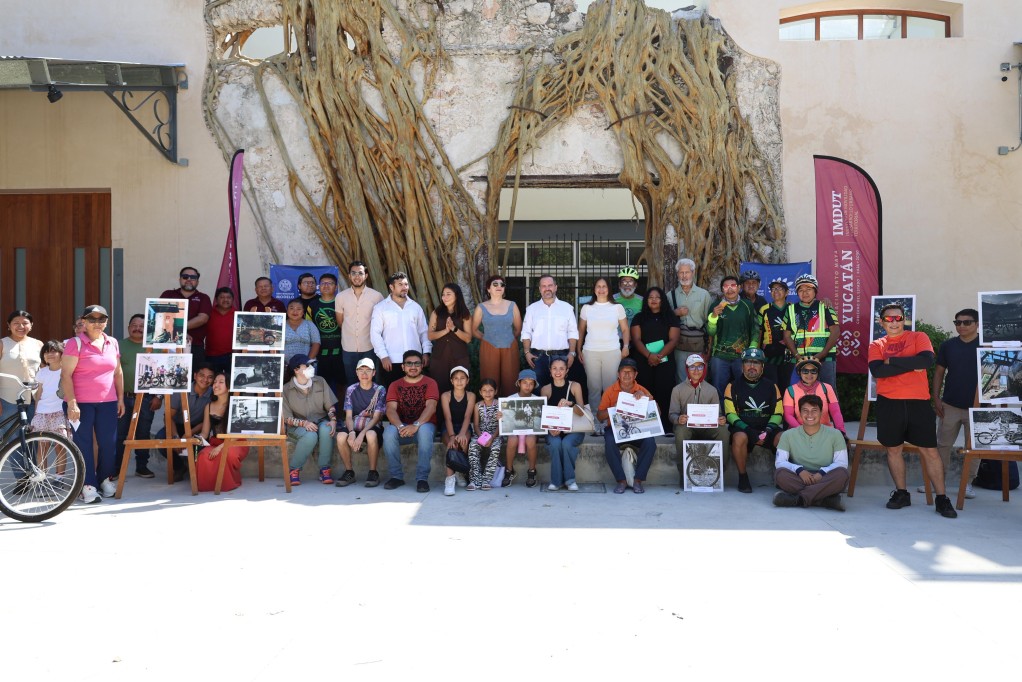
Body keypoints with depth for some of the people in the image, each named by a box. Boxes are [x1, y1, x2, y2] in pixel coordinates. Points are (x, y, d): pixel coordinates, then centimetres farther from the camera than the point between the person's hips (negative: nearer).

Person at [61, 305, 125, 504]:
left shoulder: (112, 343, 10)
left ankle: (105, 478, 24)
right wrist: (71, 402, -15)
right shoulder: (75, 343, -5)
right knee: (84, 444, 0)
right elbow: (66, 375, -9)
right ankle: (88, 485, 6)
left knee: (109, 443, 4)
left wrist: (120, 398, 13)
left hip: (107, 403, 4)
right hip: (81, 403, -4)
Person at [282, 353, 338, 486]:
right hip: (298, 426, -3)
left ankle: (324, 469, -21)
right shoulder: (286, 390, -8)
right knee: (310, 436, -36)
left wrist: (333, 420, -17)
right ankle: (294, 470, -15)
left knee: (326, 429, -33)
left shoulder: (320, 382, 1)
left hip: (320, 421, 3)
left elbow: (330, 405, 3)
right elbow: (287, 419, -7)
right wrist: (304, 423, -24)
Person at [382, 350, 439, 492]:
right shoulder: (395, 385, 7)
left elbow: (431, 407, -15)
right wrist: (400, 426, -27)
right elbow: (391, 409, -7)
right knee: (389, 432, -31)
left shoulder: (430, 383, 1)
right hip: (401, 426, 2)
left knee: (425, 431, -37)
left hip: (423, 424, -2)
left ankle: (422, 478, -29)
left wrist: (416, 425, -31)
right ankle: (396, 476, -16)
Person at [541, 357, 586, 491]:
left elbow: (581, 410, -1)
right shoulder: (545, 390, 8)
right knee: (555, 443, -32)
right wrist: (551, 428, -18)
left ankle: (569, 479, -13)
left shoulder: (574, 386, 5)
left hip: (573, 428, 0)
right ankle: (556, 480, -17)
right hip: (553, 428, 1)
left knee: (567, 443, -32)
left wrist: (570, 403, -24)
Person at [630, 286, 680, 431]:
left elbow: (673, 340, 0)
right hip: (643, 362, 1)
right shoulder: (639, 318, 12)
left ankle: (665, 427, -4)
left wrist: (659, 355, -15)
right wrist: (649, 355, -16)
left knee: (664, 393, -7)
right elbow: (636, 339, 1)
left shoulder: (671, 318, 10)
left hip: (665, 361, 0)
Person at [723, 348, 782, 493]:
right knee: (739, 438, -37)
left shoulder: (771, 387, 14)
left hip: (767, 428, 2)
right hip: (742, 428, -2)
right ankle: (743, 478, -20)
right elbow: (730, 414, -2)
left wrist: (768, 430, -12)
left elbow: (777, 413, 9)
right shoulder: (733, 387, 7)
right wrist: (748, 430, -17)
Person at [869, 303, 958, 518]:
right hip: (889, 404, 2)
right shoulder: (877, 345, 8)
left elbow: (927, 360, -14)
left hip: (918, 403, -1)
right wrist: (911, 365, -12)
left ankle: (941, 498, 6)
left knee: (930, 450, 0)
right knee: (893, 449, 8)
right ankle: (901, 493, 21)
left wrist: (892, 360, -10)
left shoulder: (919, 337, 6)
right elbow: (877, 371, -10)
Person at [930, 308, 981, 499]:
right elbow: (939, 372, 8)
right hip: (950, 405, 2)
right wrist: (936, 398, 1)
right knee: (943, 444, 7)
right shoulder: (947, 345, 3)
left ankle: (968, 483, 18)